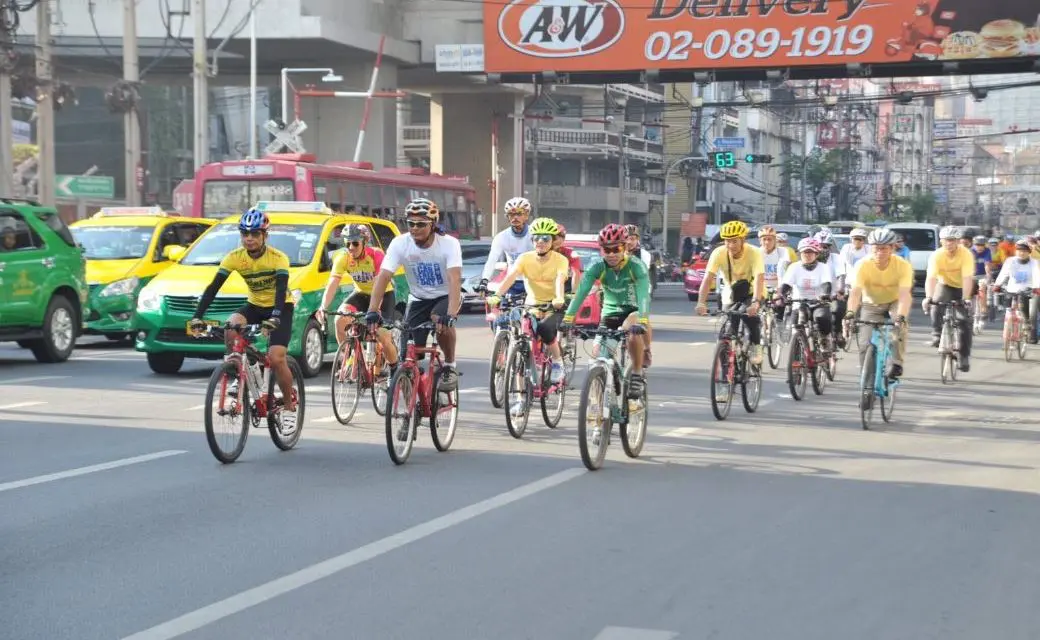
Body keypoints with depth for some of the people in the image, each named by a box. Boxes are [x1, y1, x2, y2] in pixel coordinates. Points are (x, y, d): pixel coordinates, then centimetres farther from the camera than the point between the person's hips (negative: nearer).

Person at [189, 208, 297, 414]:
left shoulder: (278, 258, -22)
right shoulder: (234, 257, -12)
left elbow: (281, 290, -34)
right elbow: (213, 287, -16)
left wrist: (273, 319, -51)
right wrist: (197, 317, -29)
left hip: (280, 308, -4)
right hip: (254, 305, 4)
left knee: (276, 359, -20)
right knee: (231, 328, -30)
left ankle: (289, 406, 1)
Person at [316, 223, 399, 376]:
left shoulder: (376, 255, -28)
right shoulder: (343, 259, -17)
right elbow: (332, 284, -25)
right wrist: (323, 307, -41)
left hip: (384, 295, -4)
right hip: (361, 294, 4)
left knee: (383, 337, -15)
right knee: (340, 320, -24)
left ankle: (394, 370, 13)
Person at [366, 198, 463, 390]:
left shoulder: (449, 244, -24)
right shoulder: (399, 244, -18)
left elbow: (455, 280, -36)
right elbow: (383, 277, -26)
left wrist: (451, 314, -52)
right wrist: (372, 311, -40)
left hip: (445, 296, -3)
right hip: (418, 299, 3)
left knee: (441, 320, -36)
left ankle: (450, 366, -13)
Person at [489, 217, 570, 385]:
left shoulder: (560, 260, -9)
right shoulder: (525, 258, -4)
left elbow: (560, 280, -27)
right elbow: (510, 277, -18)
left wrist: (559, 298, -48)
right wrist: (496, 295, -36)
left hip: (554, 307, -3)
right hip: (531, 305, 3)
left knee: (545, 328, -31)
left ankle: (557, 362, -7)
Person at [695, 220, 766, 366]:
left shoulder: (754, 253, -28)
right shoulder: (719, 253, -22)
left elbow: (759, 278, -40)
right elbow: (708, 278, -30)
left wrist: (755, 302, -56)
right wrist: (701, 302, -45)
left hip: (752, 292, -2)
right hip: (731, 294, 2)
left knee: (750, 315, -30)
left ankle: (756, 347, -9)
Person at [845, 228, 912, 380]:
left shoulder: (903, 265, -27)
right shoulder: (862, 265, -26)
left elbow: (904, 294, -37)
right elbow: (855, 291, -36)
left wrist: (901, 316, -54)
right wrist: (851, 312, -55)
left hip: (895, 302, -1)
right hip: (871, 304, 1)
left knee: (900, 325, -33)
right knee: (865, 344, -11)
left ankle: (897, 364, -19)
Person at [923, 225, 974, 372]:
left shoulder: (966, 254, -26)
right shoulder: (937, 255, -23)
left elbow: (967, 278, -35)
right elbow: (931, 278, -34)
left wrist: (965, 299, -48)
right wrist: (928, 297, -50)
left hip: (962, 288, -1)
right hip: (945, 285, 1)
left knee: (964, 321, -10)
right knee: (937, 304, -33)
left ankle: (964, 356, 1)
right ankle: (937, 334, -17)